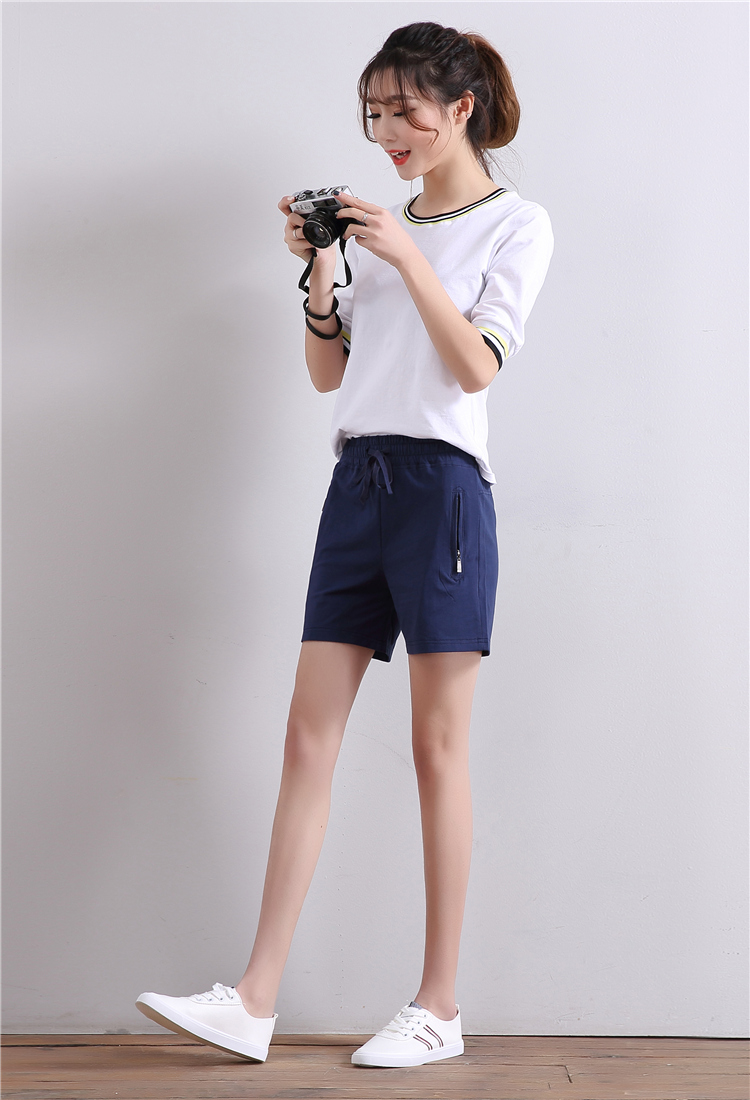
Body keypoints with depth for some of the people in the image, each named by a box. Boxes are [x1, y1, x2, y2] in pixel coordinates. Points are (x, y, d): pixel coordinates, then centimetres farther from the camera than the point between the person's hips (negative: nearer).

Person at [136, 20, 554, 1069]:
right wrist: (320, 271, 4)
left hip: (441, 480, -6)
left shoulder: (515, 223, 5)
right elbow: (329, 371, 18)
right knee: (308, 738, 0)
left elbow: (478, 365, -8)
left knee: (438, 747, -3)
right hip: (357, 479, 6)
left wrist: (407, 256, -13)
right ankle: (254, 1001, 0)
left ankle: (439, 1007, 6)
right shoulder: (381, 223, 20)